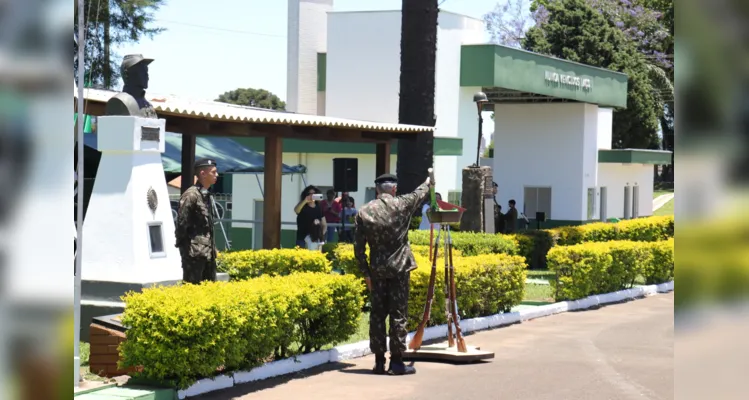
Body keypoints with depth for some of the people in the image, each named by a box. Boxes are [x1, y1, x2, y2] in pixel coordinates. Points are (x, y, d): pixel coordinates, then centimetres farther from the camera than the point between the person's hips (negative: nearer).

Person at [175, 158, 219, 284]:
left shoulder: (207, 195, 14)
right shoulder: (191, 195, -13)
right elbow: (181, 222, -15)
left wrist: (213, 249, 16)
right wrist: (182, 244, -14)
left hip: (208, 253, 9)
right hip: (195, 252, -9)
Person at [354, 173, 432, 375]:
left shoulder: (363, 212, -1)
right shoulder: (401, 205, -5)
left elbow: (359, 247, 0)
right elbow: (419, 194, 17)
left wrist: (365, 273, 8)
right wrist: (428, 182, 39)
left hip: (377, 270, 2)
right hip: (399, 268, -2)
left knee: (377, 315, 8)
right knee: (398, 314, 1)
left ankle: (379, 362, 11)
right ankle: (396, 362, 0)